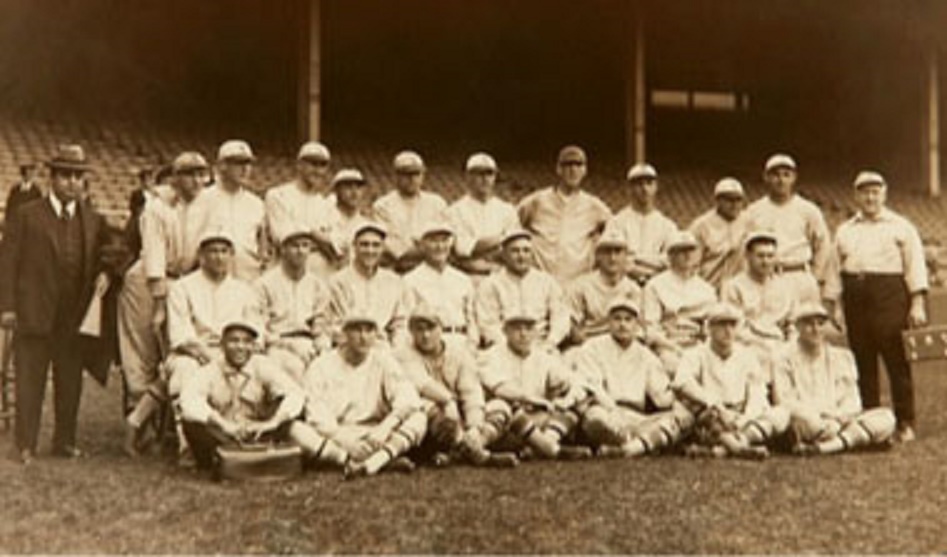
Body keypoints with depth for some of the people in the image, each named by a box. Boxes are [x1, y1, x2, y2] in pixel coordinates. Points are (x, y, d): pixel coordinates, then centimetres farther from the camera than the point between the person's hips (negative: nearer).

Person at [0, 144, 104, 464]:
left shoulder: (94, 221, 9)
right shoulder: (27, 216, 1)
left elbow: (96, 267, 9)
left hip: (74, 317, 3)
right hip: (33, 315, -3)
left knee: (70, 380, 7)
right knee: (29, 380, 3)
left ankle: (65, 441, 19)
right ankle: (26, 444, 12)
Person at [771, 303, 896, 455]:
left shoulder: (842, 356, 18)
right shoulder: (786, 358, 6)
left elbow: (852, 400, 12)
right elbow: (784, 402, -6)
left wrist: (838, 414, -11)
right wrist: (819, 416, -19)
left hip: (839, 420, 5)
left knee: (886, 418, -20)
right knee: (804, 420, -41)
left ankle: (823, 447, -31)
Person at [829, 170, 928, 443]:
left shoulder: (901, 227, 9)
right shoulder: (844, 231, 19)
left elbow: (915, 265, 3)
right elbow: (834, 269, 17)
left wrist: (917, 303, -7)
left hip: (890, 296, -3)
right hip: (855, 296, 3)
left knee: (897, 360, -6)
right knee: (863, 364, 3)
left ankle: (905, 424, 0)